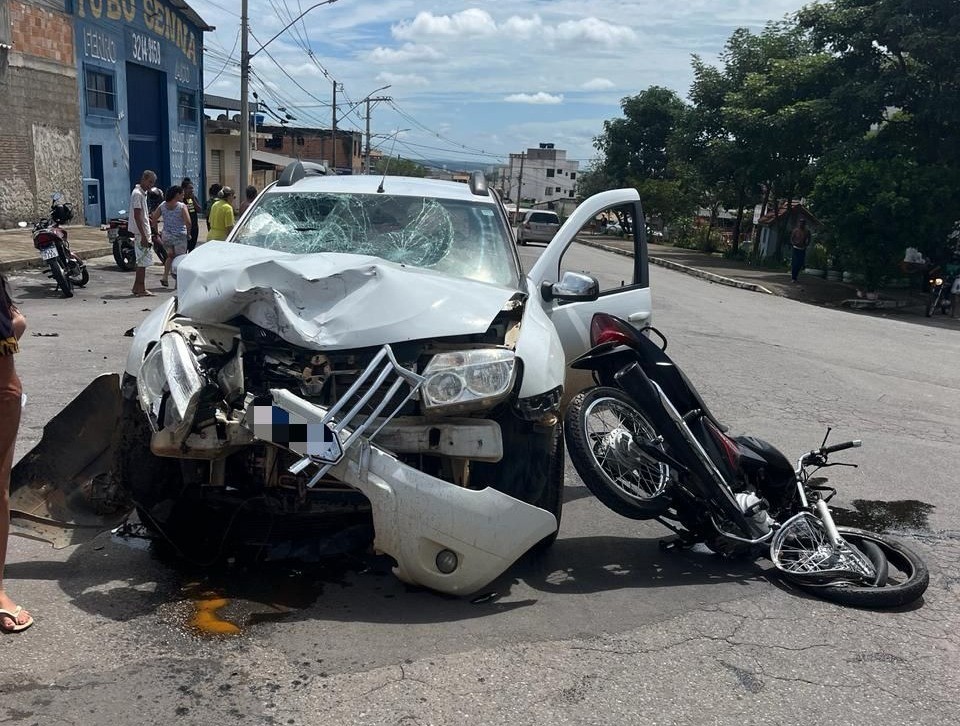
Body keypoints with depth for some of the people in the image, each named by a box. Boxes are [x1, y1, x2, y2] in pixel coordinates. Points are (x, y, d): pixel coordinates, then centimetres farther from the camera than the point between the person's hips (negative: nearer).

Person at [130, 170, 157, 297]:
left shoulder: (143, 193, 17)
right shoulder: (137, 194, -14)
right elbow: (137, 216, -20)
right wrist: (144, 236, -23)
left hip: (145, 233, 10)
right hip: (141, 233, -10)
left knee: (142, 261, 13)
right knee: (143, 261, -6)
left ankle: (137, 287, 20)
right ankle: (141, 289, -1)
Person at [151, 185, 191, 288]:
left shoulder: (162, 205, 4)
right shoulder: (182, 206, -11)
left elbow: (153, 219, 3)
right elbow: (188, 222, -20)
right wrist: (188, 233, -5)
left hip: (166, 235, 5)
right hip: (179, 236, -5)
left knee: (170, 256, 22)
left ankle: (165, 276, 8)